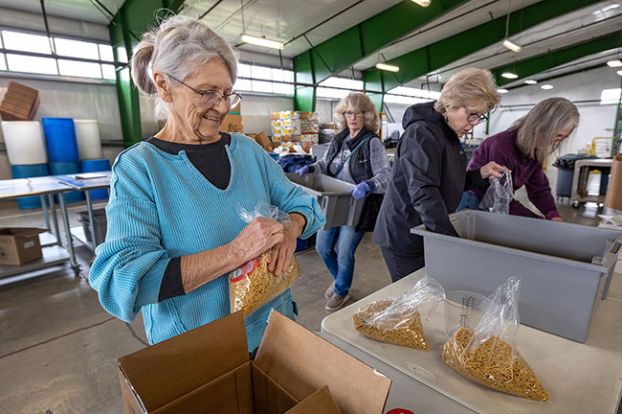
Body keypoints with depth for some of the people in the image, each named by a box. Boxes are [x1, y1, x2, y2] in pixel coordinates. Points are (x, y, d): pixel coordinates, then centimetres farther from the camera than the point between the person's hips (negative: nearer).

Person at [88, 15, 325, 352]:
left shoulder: (248, 150, -2)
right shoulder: (138, 167, -14)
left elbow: (300, 203, 2)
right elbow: (122, 281, -23)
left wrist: (289, 231, -22)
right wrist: (235, 252, -33)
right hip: (194, 350, -4)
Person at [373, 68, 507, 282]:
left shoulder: (450, 135, 10)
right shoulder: (422, 132, -19)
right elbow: (423, 194, -30)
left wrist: (481, 174, 3)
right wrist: (453, 240, -32)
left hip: (429, 233, 9)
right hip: (404, 239, -9)